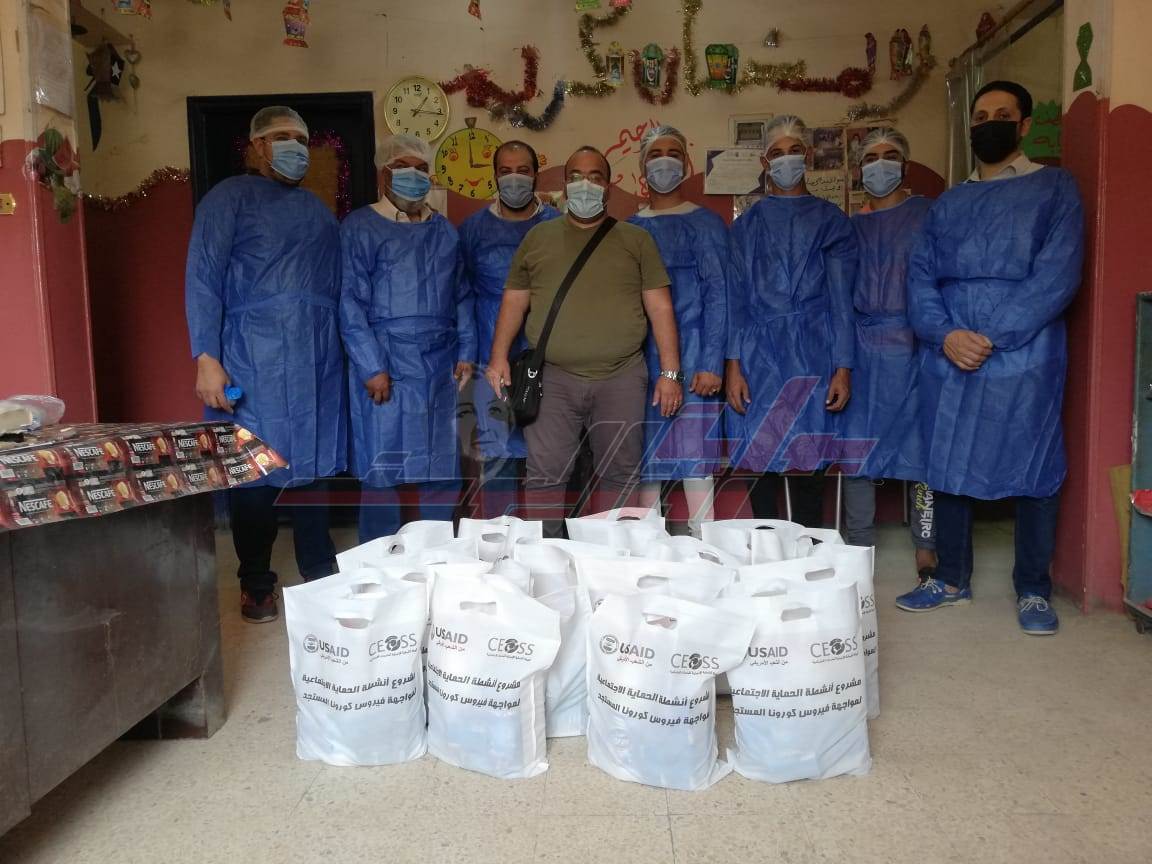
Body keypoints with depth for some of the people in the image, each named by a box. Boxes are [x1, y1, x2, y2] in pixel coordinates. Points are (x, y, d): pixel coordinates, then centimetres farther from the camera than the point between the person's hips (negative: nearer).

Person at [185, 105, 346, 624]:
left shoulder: (318, 210, 21)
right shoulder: (232, 197, 4)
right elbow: (203, 280, -5)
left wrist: (347, 354, 9)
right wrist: (206, 359, -14)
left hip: (317, 361, 5)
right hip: (253, 361, -5)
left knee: (314, 464, 8)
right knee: (252, 469, 1)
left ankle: (320, 574, 21)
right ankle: (256, 586, 16)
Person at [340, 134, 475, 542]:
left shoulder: (443, 230, 15)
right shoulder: (360, 227, -1)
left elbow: (461, 295, 17)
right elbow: (351, 302, -7)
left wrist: (466, 352, 8)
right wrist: (372, 367, -13)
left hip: (440, 369, 5)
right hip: (387, 369, -5)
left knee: (443, 470, 10)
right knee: (382, 471, 1)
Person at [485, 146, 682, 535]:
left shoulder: (636, 239, 9)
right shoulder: (538, 237, 12)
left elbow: (660, 307, 5)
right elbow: (514, 301, 13)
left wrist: (670, 372, -1)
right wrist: (498, 358, 0)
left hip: (621, 377, 0)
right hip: (553, 378, 0)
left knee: (619, 473, 6)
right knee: (545, 472, -1)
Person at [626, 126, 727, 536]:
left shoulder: (705, 223, 4)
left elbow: (718, 296, -4)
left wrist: (711, 364, -13)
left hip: (691, 359, -4)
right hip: (641, 360, 4)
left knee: (695, 457, -5)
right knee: (646, 459, 6)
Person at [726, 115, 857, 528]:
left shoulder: (829, 220, 9)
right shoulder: (747, 224, 12)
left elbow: (841, 299, 4)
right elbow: (736, 296, 5)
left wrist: (843, 367, -5)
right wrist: (733, 364, -6)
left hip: (812, 354, -1)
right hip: (758, 353, 1)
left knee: (807, 462, -2)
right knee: (760, 459, 0)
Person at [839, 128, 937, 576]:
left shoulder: (928, 214, 5)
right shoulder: (851, 227, 15)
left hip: (913, 347, -3)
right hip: (862, 349, 3)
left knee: (920, 444, -2)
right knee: (856, 444, 3)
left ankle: (926, 549, 8)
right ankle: (857, 549, 13)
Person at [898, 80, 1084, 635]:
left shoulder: (1054, 189, 4)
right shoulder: (949, 203, 16)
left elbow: (1057, 276, -8)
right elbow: (920, 277, 7)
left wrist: (989, 336, -16)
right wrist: (946, 335, -11)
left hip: (1024, 357, -4)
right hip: (948, 357, 4)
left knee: (1031, 469, 2)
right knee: (947, 466, 9)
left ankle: (1033, 589, 17)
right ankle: (952, 578, 24)